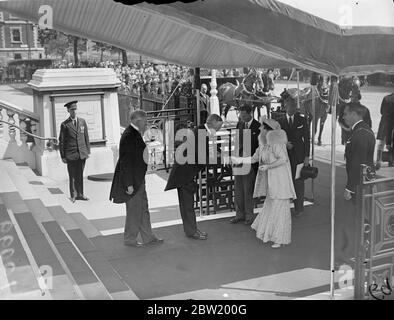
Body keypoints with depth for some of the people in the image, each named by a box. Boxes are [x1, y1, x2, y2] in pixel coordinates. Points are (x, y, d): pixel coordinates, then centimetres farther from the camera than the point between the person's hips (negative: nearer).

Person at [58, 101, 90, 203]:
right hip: (70, 155, -3)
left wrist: (88, 151, 8)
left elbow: (86, 138, 12)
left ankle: (80, 194, 19)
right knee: (72, 176, 5)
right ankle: (73, 195, 15)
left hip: (82, 154, 3)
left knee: (80, 175, 10)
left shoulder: (82, 122, 8)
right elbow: (61, 141, 0)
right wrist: (63, 156, -3)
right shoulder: (64, 125, -3)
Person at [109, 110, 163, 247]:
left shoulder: (135, 134, 8)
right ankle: (129, 239, 20)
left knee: (143, 208, 17)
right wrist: (129, 184, -23)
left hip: (138, 179, 10)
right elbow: (126, 162, -23)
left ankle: (148, 237, 27)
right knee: (134, 210, 4)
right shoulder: (129, 136, -22)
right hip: (132, 180, -10)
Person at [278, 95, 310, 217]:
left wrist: (307, 156, -2)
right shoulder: (280, 121, 6)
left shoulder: (302, 119, 4)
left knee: (299, 182, 2)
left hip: (299, 155, -1)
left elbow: (307, 138, 3)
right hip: (285, 155, 1)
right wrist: (284, 143, -12)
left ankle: (299, 208, 13)